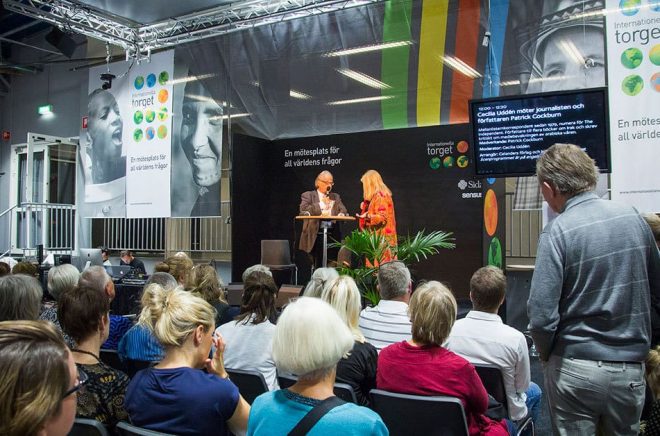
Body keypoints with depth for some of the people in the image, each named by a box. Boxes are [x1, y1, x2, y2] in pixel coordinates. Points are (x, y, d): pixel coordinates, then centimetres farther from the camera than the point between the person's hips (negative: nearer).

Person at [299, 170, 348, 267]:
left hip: (332, 236, 3)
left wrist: (341, 214, -14)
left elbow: (343, 211, 9)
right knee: (317, 267, -6)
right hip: (315, 236, -3)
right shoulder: (308, 195, 8)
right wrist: (321, 205, -7)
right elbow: (303, 209, -9)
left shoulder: (336, 197, 21)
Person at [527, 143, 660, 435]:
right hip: (631, 368, 5)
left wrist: (546, 354, -1)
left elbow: (542, 314, -20)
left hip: (576, 368, -5)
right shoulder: (632, 217, 0)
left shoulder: (558, 231, -17)